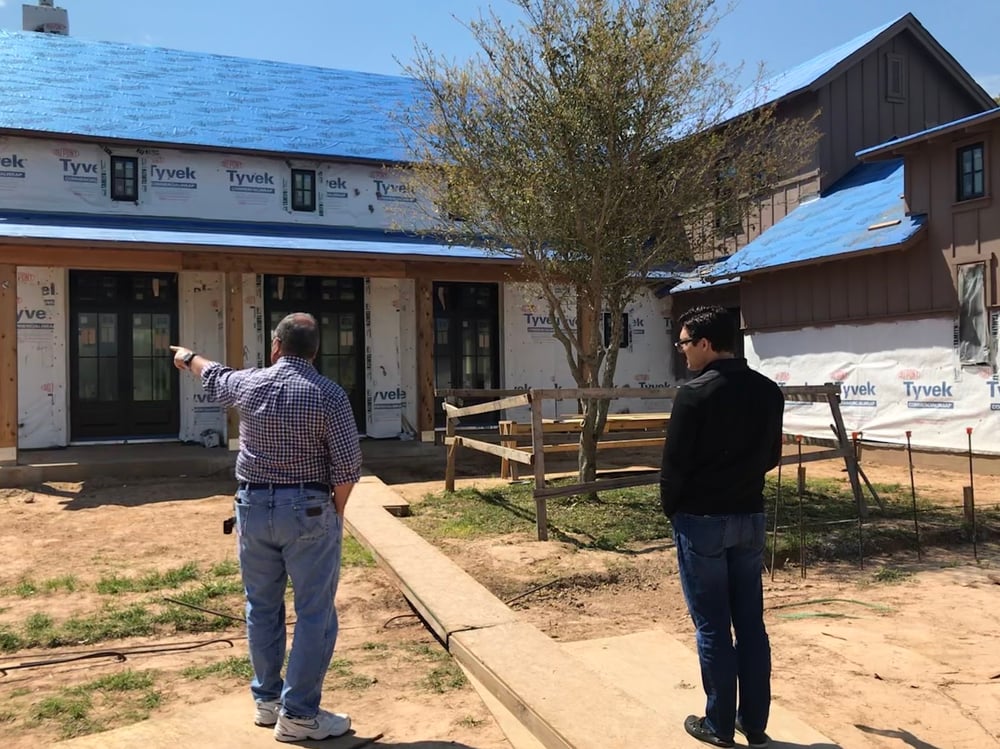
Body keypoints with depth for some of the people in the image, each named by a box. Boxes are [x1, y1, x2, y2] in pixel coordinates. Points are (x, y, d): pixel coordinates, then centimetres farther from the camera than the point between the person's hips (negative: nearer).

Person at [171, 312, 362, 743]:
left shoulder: (248, 384, 1)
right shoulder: (329, 395, -12)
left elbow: (214, 377, 25)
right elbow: (347, 467, -14)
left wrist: (188, 358, 47)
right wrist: (335, 514, 2)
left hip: (254, 506, 5)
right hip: (308, 510, -4)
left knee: (262, 608, 18)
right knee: (314, 614, 5)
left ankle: (266, 700, 31)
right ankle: (298, 715, 9)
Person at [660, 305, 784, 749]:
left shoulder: (694, 393, -17)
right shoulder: (768, 391, 3)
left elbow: (674, 463, -13)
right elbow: (771, 456, 11)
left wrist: (672, 509, 3)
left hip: (702, 520, -6)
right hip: (750, 518, 6)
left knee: (711, 627, 5)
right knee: (750, 624, 13)